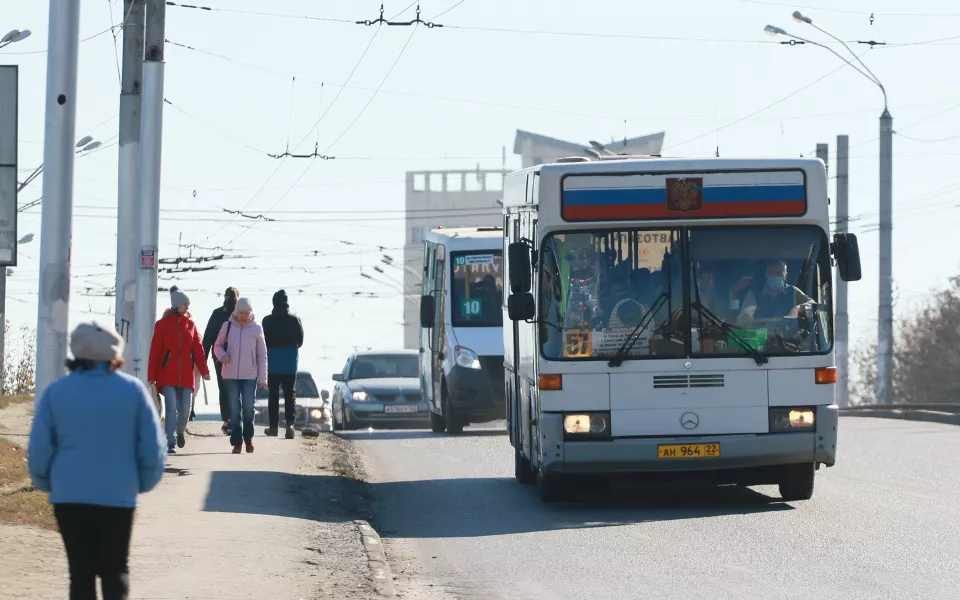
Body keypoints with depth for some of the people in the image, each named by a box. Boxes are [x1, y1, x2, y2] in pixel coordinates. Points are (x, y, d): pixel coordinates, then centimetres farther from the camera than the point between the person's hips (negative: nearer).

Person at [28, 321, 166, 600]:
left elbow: (39, 450, -1)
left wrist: (46, 483, 16)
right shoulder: (133, 389, -3)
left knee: (80, 573, 9)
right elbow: (153, 449, -2)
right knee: (115, 572, 9)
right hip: (118, 496, -1)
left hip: (68, 496, 1)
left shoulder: (55, 392, -2)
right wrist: (143, 483, 14)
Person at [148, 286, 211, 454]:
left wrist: (204, 370, -2)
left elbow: (198, 348, 7)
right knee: (171, 408, -8)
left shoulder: (190, 324, 8)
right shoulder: (162, 325, -1)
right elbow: (155, 351, -2)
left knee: (185, 408, 4)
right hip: (167, 375, -3)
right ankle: (171, 443, -5)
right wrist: (152, 375, -5)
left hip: (186, 375, 3)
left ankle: (180, 432, 33)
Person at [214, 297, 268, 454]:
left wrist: (262, 378, 0)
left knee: (248, 408, -1)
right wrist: (222, 355, -14)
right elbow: (217, 345, 10)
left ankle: (248, 438, 17)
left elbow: (262, 355, 3)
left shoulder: (256, 328, -1)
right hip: (231, 375, 1)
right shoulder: (228, 326, 0)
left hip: (250, 376, -1)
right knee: (234, 409, 2)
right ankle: (237, 442, 8)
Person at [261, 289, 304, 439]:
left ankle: (274, 426, 9)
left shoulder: (267, 321, -9)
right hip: (290, 362, 1)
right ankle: (290, 423, -12)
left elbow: (264, 342, -5)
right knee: (290, 394, 4)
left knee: (273, 395, 8)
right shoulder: (295, 320, -6)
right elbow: (300, 341, 3)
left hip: (273, 361, -1)